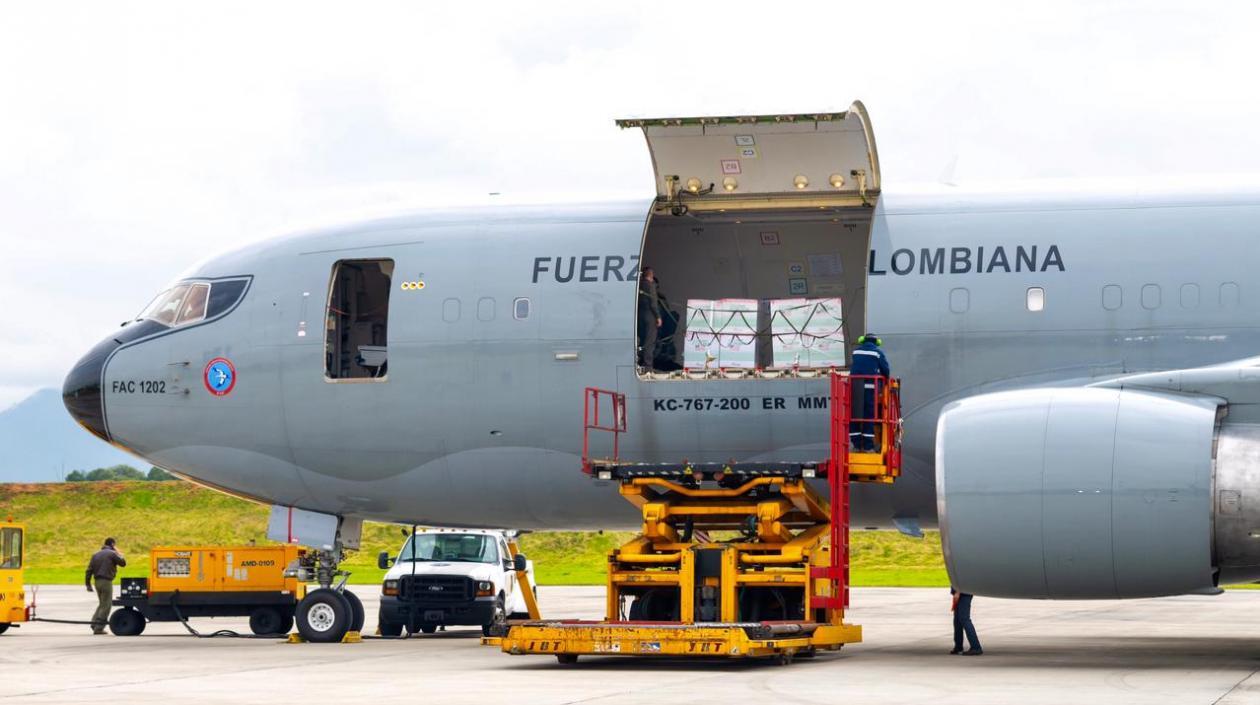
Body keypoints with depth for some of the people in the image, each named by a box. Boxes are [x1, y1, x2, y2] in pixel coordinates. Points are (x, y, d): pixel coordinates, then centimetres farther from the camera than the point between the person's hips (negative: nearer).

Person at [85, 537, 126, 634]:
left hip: (97, 581, 7)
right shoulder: (112, 554, -5)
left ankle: (95, 623, 12)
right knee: (106, 605, -2)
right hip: (106, 581, -7)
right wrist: (118, 553, 12)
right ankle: (98, 627, -6)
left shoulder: (96, 554, 15)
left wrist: (88, 584, 12)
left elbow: (89, 570, 10)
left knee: (102, 603, 21)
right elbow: (123, 563, -2)